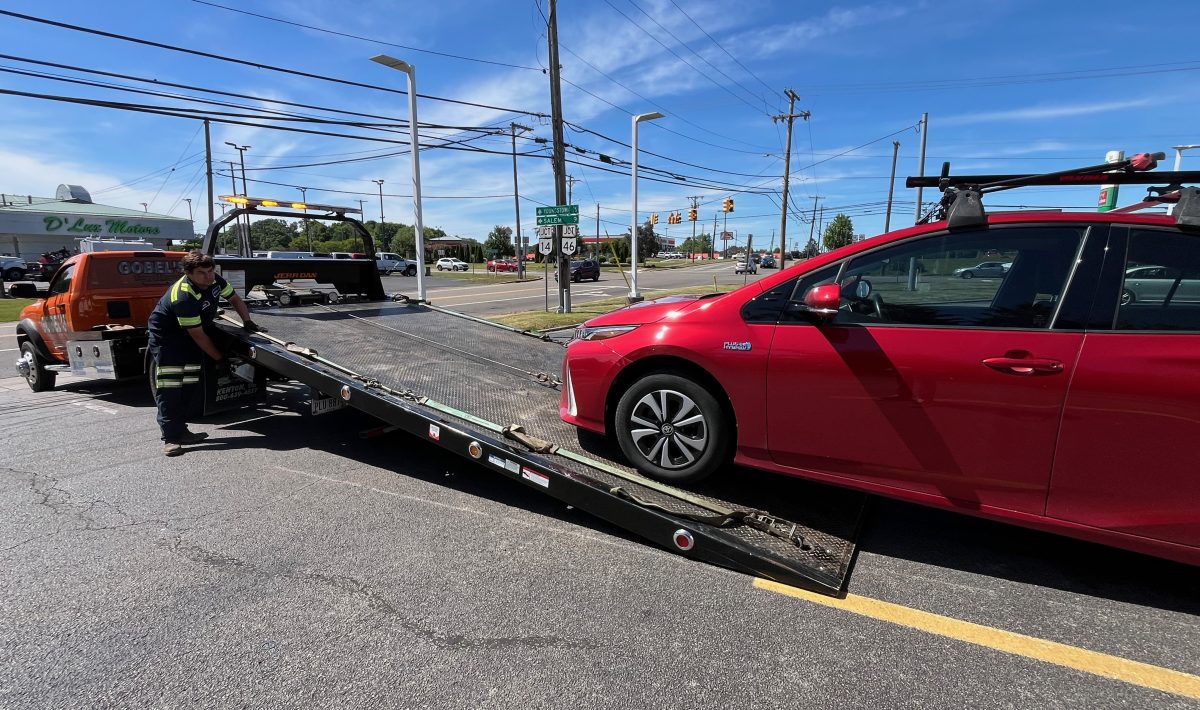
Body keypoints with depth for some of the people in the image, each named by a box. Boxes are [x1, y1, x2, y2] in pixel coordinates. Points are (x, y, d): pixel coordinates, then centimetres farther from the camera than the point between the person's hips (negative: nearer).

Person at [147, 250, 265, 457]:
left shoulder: (215, 281, -13)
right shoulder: (183, 297, -34)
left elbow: (235, 300, 7)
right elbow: (198, 335, -27)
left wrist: (248, 323, -7)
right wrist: (219, 359, -18)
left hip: (188, 333, 8)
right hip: (166, 335, -8)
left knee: (188, 384, 6)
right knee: (169, 385, -13)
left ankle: (180, 431, 13)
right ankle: (170, 438, -13)